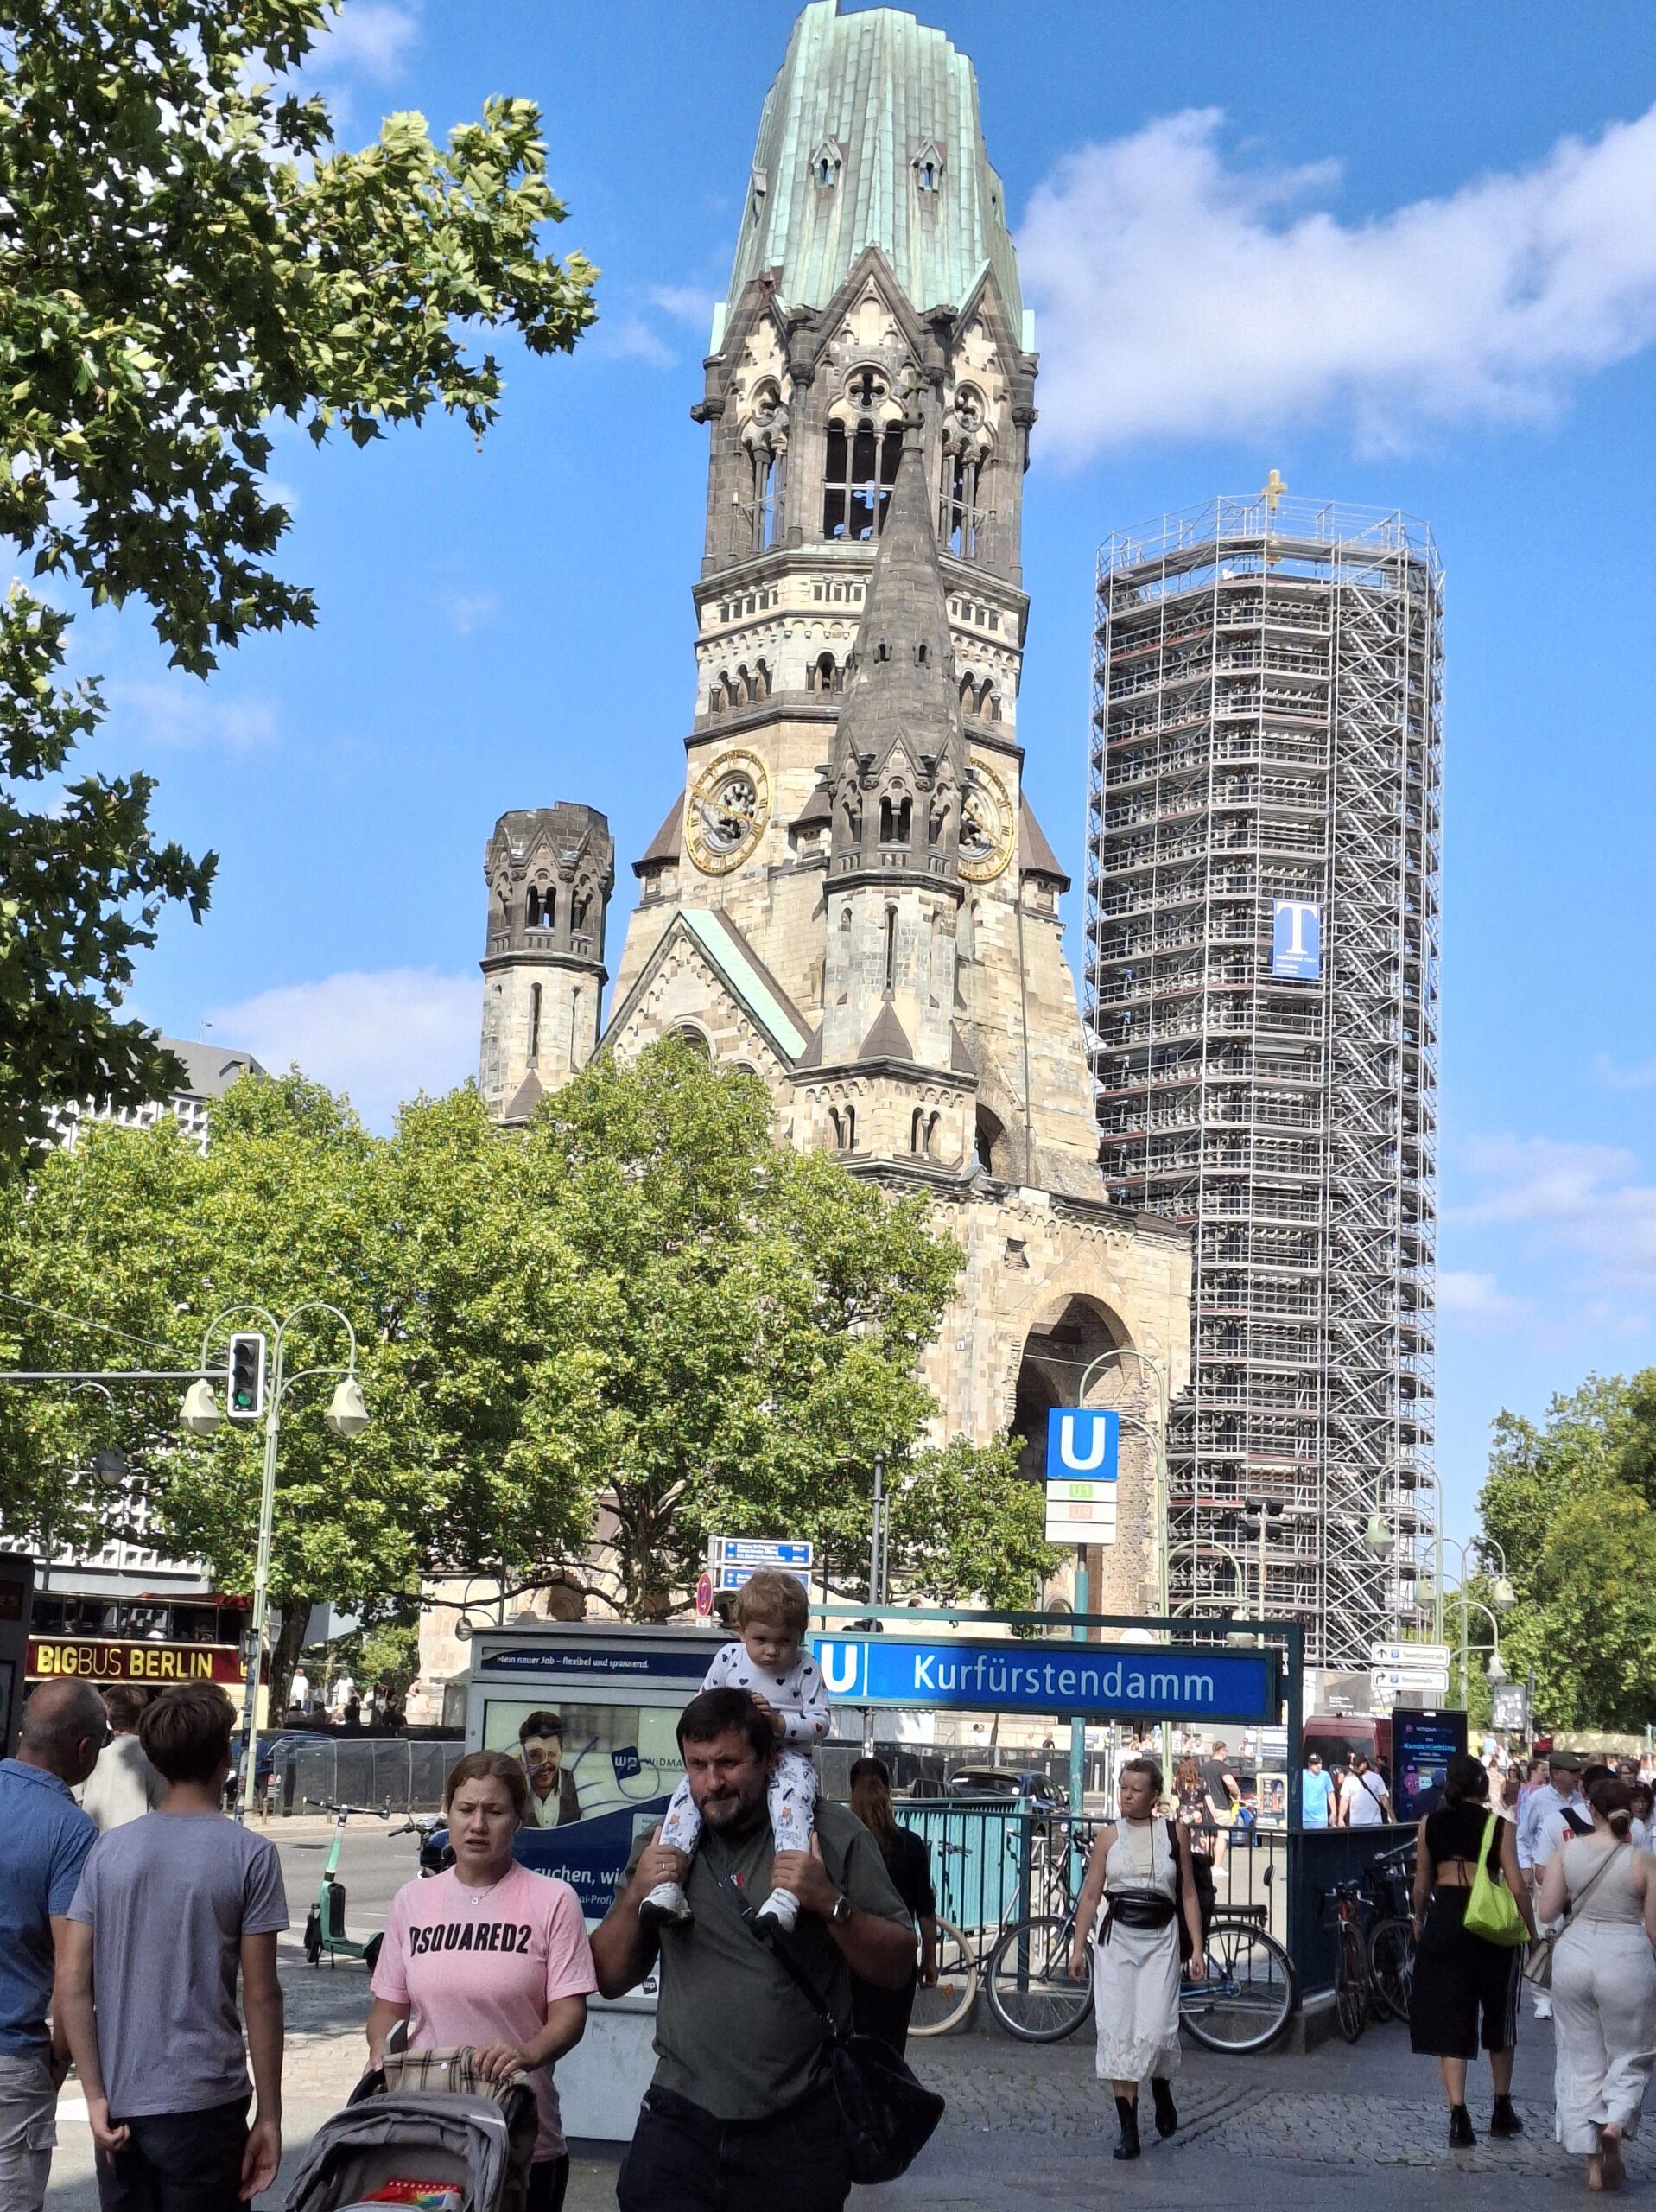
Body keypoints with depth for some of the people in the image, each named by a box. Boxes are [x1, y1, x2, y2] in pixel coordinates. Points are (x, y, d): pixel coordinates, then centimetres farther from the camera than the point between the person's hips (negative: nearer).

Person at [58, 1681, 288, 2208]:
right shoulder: (249, 1855, -7)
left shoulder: (108, 1849, 3)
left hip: (118, 2105, 4)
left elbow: (73, 1982, 0)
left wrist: (96, 2096, 3)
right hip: (202, 2105, -4)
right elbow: (260, 1996, -7)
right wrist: (269, 2114, -1)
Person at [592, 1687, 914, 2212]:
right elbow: (611, 1981, 11)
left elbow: (897, 1968, -2)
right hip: (679, 2120, 2)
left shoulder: (833, 1835, -3)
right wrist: (635, 1896, -6)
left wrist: (830, 1903, -19)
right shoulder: (663, 1845, 8)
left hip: (797, 2130, -2)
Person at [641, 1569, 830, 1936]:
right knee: (689, 1788, -25)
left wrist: (778, 1721, -21)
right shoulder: (727, 1658, 3)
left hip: (785, 1757, -3)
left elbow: (821, 1722, -6)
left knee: (794, 1793, -37)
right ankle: (667, 1885, -32)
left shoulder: (805, 1668, -3)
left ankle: (786, 1894, -54)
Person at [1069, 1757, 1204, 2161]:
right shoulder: (1110, 1835, 4)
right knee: (1117, 2032, -3)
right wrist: (1078, 1947, 3)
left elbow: (1188, 1893, 6)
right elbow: (1091, 1894, 6)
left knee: (1156, 2031, -11)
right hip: (1116, 1938, 1)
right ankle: (1128, 2131, 4)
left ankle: (1161, 2088, 24)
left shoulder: (1174, 1832, 3)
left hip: (1160, 1939, -1)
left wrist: (1197, 1948, 1)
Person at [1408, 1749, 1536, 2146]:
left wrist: (1419, 1921, 25)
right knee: (1499, 2020, 18)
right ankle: (1502, 2111, 27)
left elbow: (1421, 1886, 7)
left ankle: (1459, 2118, -6)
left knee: (1449, 2022, 4)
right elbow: (1517, 1886, -8)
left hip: (1444, 1922, 1)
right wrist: (1531, 1929, 6)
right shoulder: (1499, 1825, -3)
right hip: (1492, 1924, -1)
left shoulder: (1430, 1825, 3)